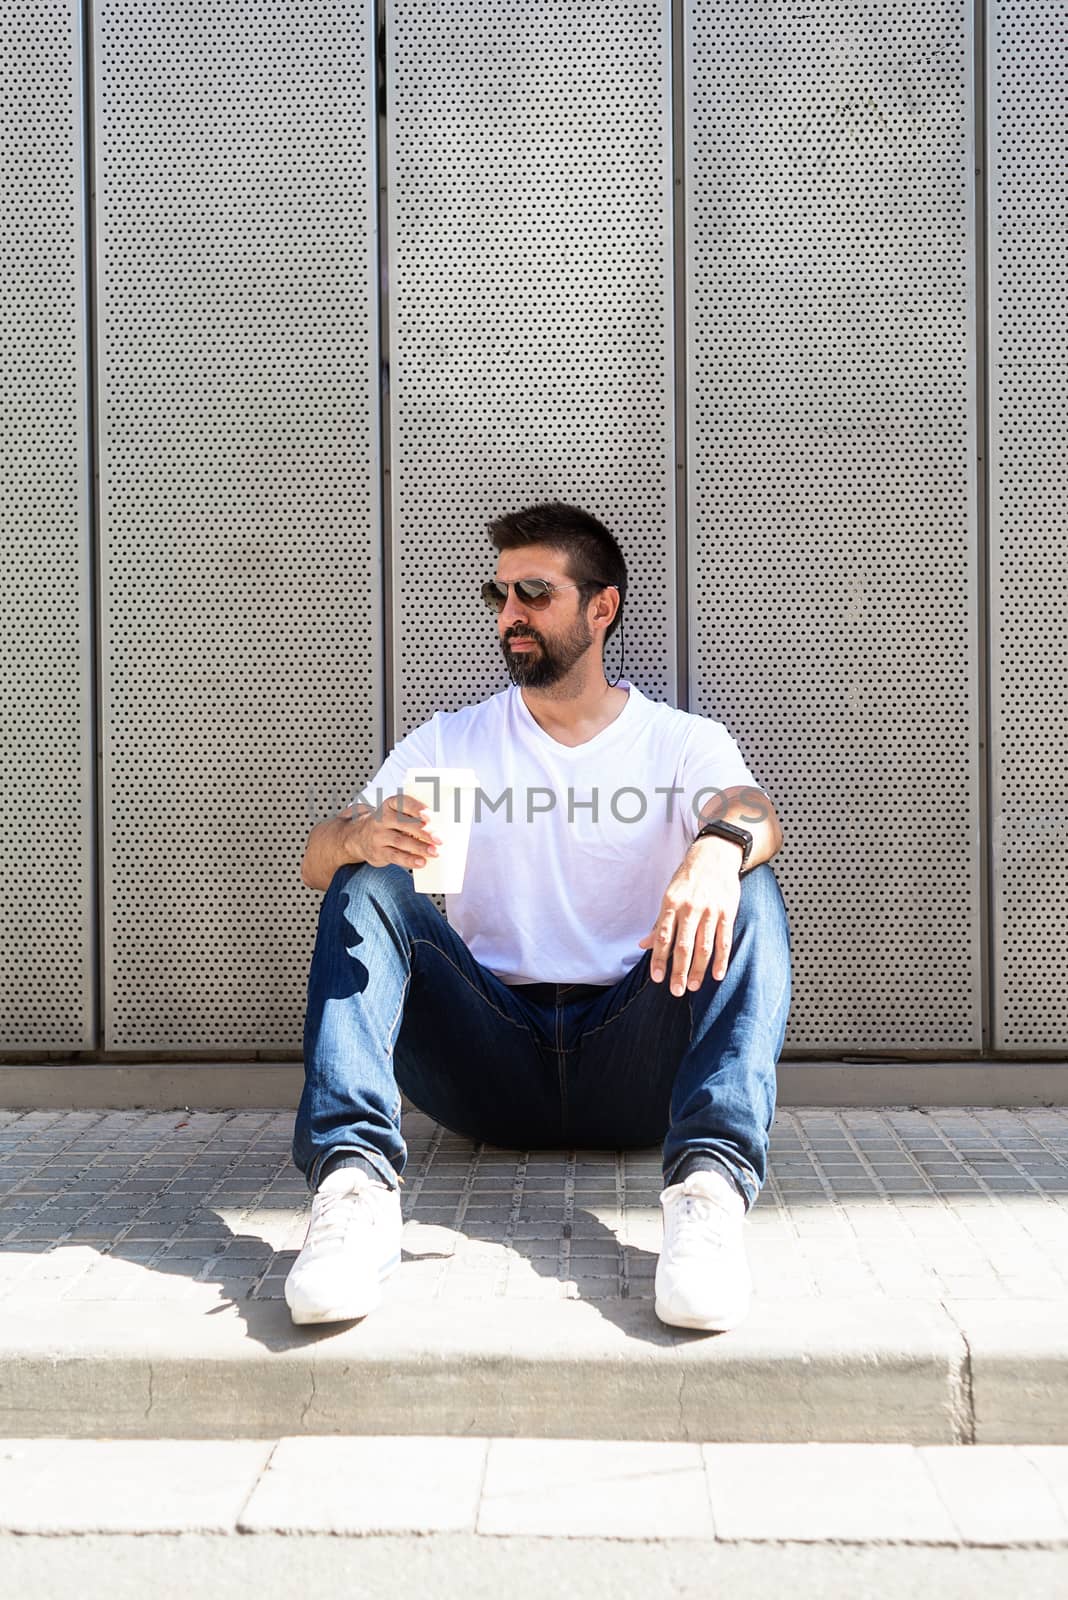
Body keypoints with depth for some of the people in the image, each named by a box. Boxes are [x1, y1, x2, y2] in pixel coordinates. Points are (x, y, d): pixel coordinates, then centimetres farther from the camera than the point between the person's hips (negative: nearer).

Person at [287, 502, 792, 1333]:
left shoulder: (682, 743, 7)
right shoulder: (449, 742, 13)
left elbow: (751, 812, -16)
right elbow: (318, 863, 2)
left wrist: (720, 846, -42)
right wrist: (364, 836, -25)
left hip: (630, 1072, -1)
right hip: (489, 1064, 2)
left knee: (749, 889, -23)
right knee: (366, 887, -19)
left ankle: (711, 1183, -43)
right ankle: (355, 1181, -38)